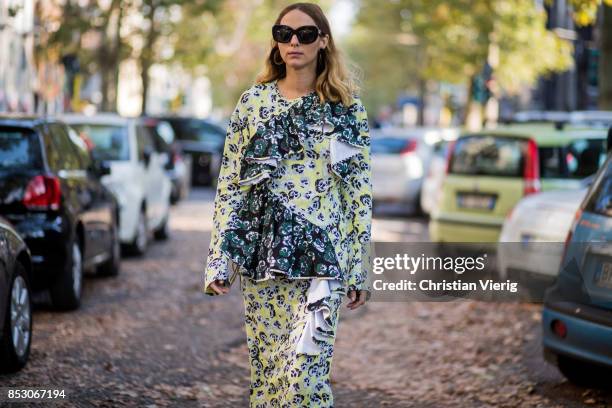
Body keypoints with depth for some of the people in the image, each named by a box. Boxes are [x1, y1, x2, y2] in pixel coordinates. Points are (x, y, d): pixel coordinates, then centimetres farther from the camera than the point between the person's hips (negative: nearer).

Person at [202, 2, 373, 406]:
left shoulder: (346, 107, 4)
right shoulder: (254, 101, 8)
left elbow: (360, 191, 4)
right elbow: (229, 183, 7)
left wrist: (360, 269, 0)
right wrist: (219, 259, 0)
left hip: (323, 257, -2)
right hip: (262, 254, 2)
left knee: (304, 371, -13)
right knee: (266, 369, 5)